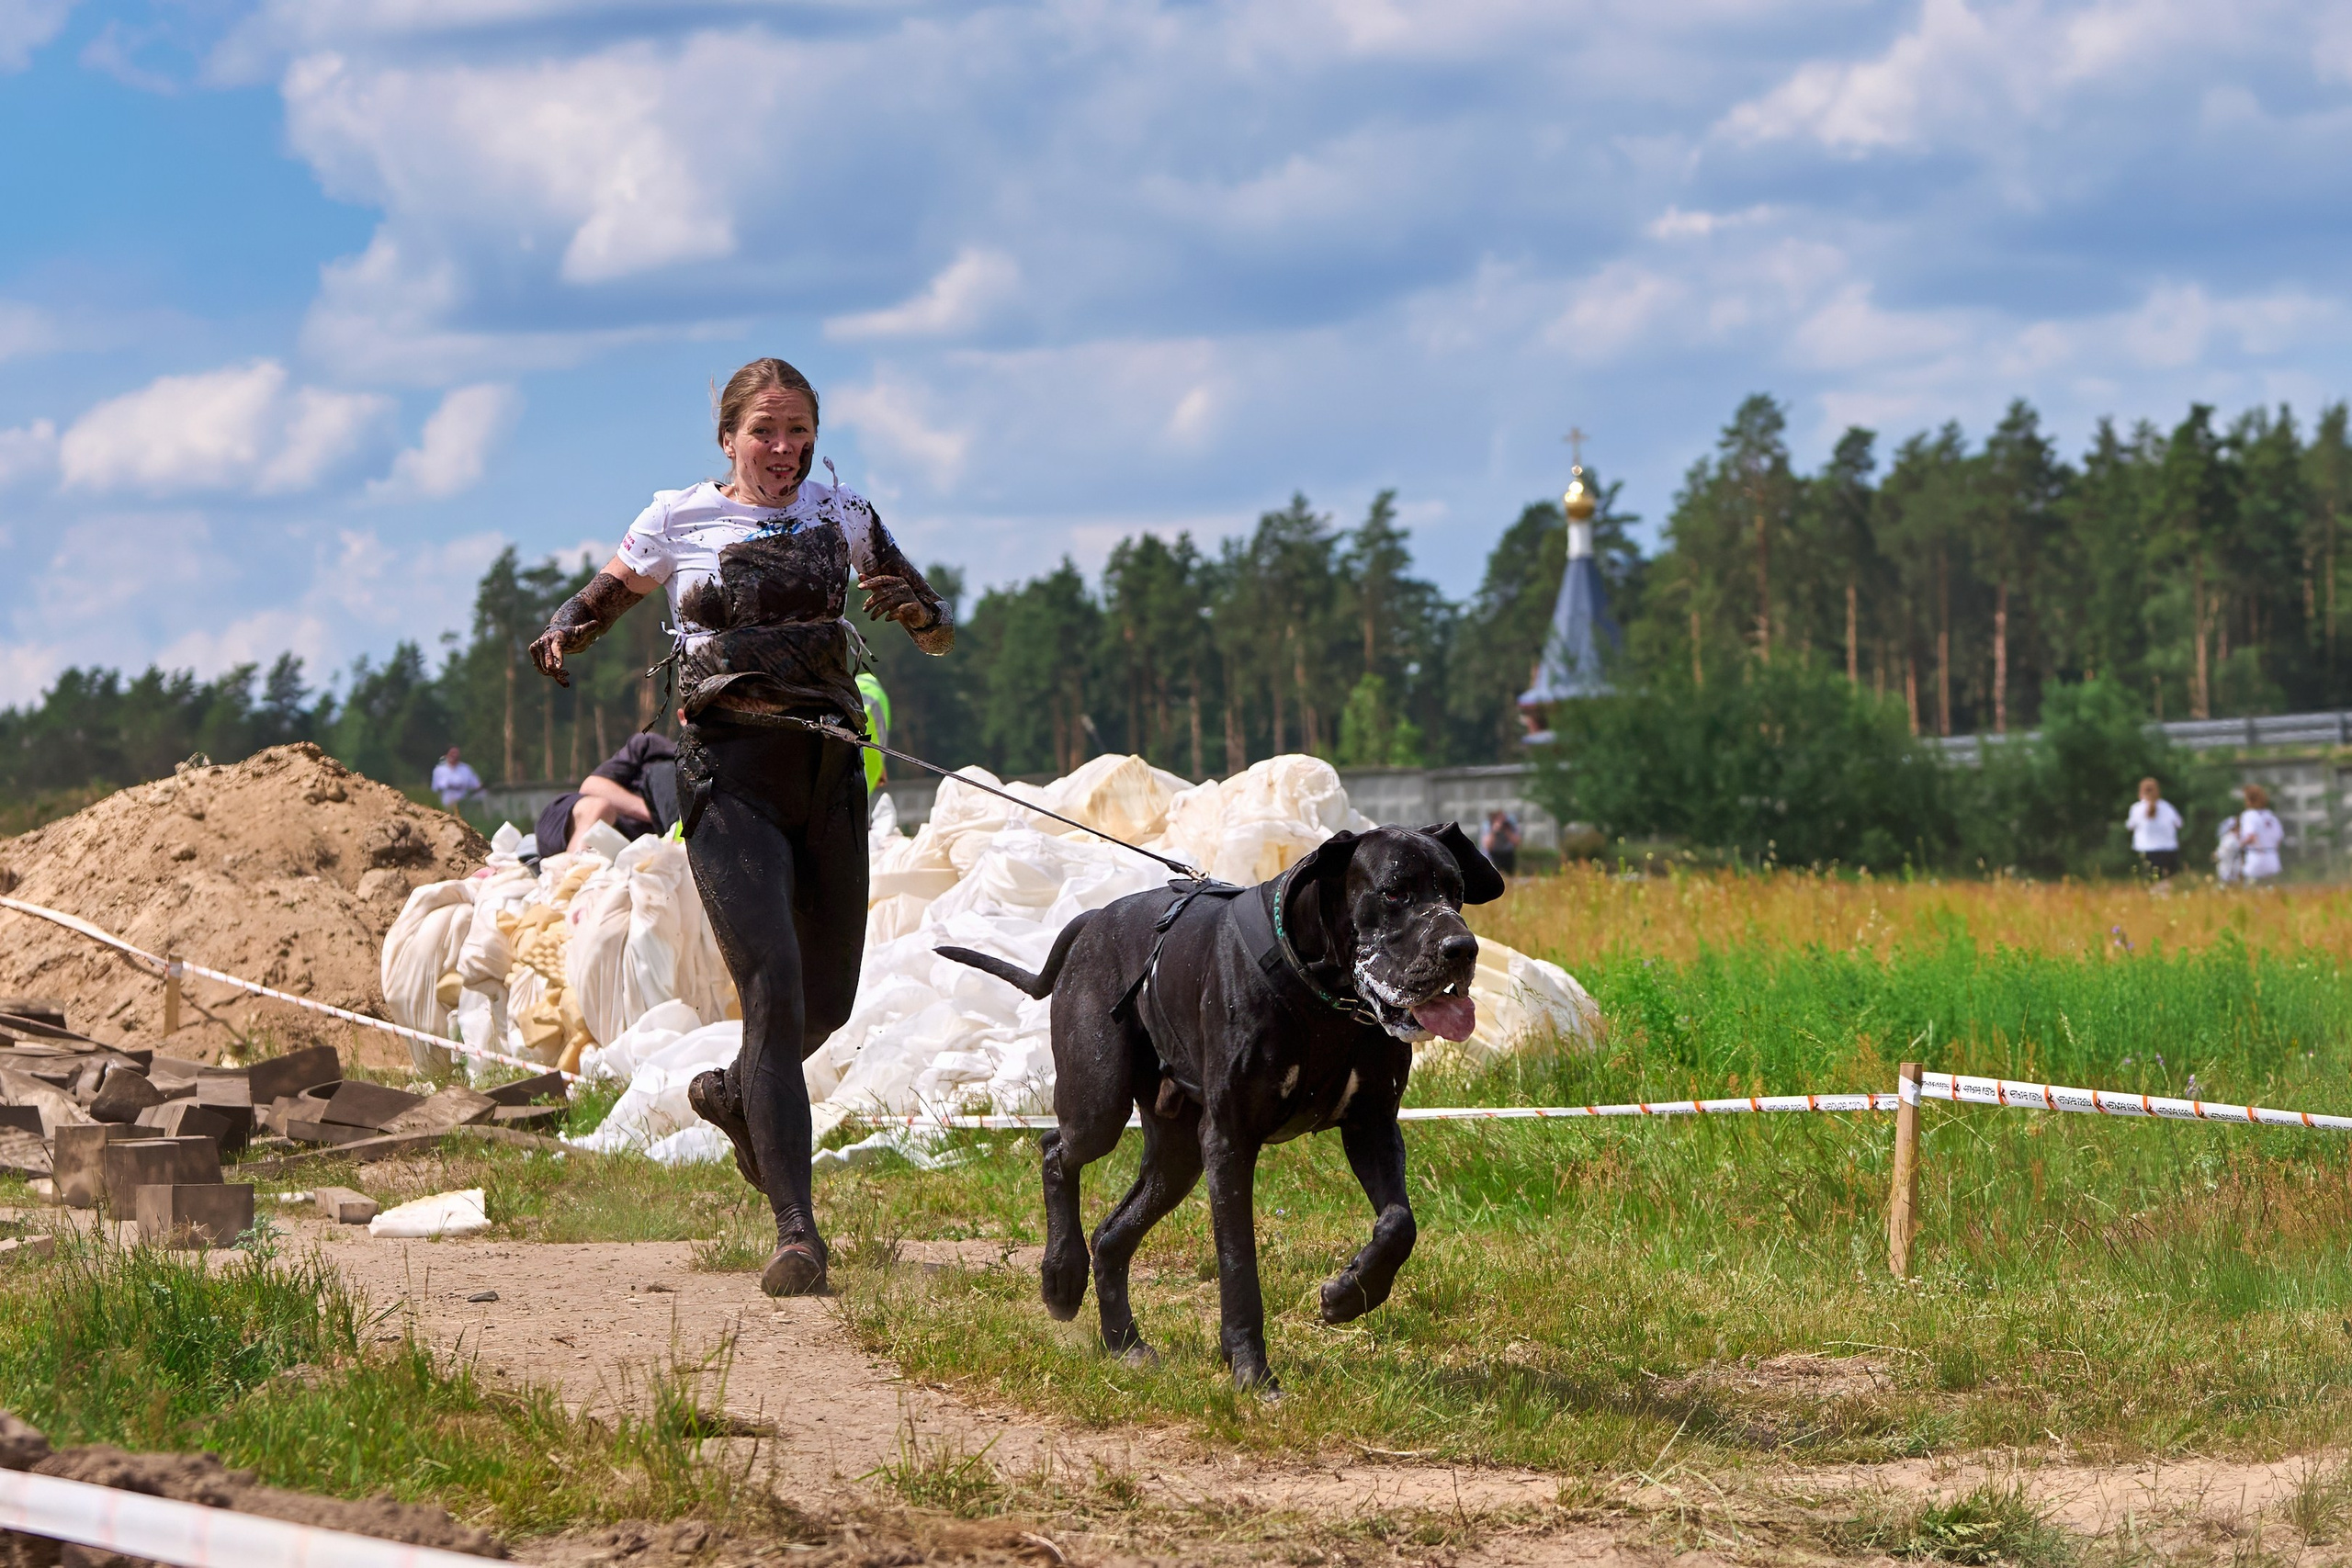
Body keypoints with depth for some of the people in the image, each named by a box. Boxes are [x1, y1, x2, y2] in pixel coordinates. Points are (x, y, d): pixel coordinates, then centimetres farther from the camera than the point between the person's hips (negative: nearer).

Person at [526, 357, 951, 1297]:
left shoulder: (840, 515, 11)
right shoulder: (679, 520, 4)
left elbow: (942, 635, 13)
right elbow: (604, 595, 17)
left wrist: (912, 609, -11)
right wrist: (562, 633, -6)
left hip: (829, 770, 4)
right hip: (730, 771, -4)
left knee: (828, 998, 11)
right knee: (774, 987, -17)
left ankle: (735, 1096, 46)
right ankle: (795, 1228, -18)